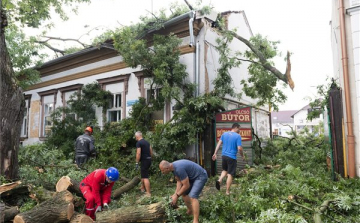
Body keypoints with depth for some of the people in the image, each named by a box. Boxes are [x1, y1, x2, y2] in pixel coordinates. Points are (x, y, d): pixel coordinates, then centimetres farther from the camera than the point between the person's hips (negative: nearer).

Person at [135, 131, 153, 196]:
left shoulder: (138, 143, -12)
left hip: (144, 160, -9)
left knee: (145, 177, -7)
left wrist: (137, 163, -12)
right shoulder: (147, 142, 13)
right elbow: (151, 152, 15)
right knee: (143, 174, 26)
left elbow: (138, 153, -19)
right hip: (149, 160, 9)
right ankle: (142, 188, 41)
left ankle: (148, 193, -8)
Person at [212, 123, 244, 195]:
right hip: (232, 157, -5)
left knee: (225, 170, 25)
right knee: (230, 174, 4)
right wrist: (242, 155, 4)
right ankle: (227, 191, 9)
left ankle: (219, 180, 1)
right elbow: (239, 148, -14)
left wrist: (215, 153, 9)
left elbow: (219, 143, 5)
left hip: (224, 155, 5)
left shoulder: (224, 134, 6)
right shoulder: (238, 136, -10)